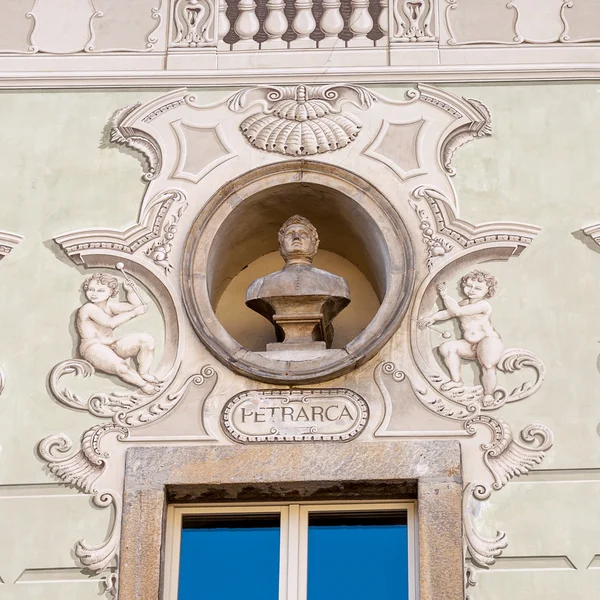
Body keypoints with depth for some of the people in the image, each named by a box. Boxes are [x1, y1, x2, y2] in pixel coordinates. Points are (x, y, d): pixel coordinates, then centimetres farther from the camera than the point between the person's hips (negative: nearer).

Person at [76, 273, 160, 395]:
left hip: (112, 345, 8)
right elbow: (110, 322, -28)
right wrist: (134, 313, -23)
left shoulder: (109, 306, 10)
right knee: (121, 367, -37)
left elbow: (137, 306, 11)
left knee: (147, 339, -9)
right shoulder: (89, 308, -14)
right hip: (94, 348, -8)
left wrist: (130, 290, -2)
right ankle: (143, 384, -15)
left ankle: (144, 373, -5)